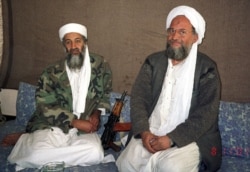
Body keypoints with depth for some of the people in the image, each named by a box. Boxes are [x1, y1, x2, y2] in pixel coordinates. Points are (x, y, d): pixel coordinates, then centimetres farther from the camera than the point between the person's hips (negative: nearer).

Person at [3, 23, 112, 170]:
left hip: (84, 130, 4)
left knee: (95, 153, -30)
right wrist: (76, 122, -16)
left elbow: (106, 93, 16)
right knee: (36, 154, -34)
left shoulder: (100, 64, 2)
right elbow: (46, 107, -8)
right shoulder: (52, 73, -4)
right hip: (53, 126, -3)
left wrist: (97, 113, -2)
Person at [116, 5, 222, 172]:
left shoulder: (207, 68, -1)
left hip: (188, 138, -2)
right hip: (150, 134, 3)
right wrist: (144, 132, -13)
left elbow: (206, 113, -9)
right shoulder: (153, 61, 10)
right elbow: (138, 97, 3)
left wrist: (171, 138, -18)